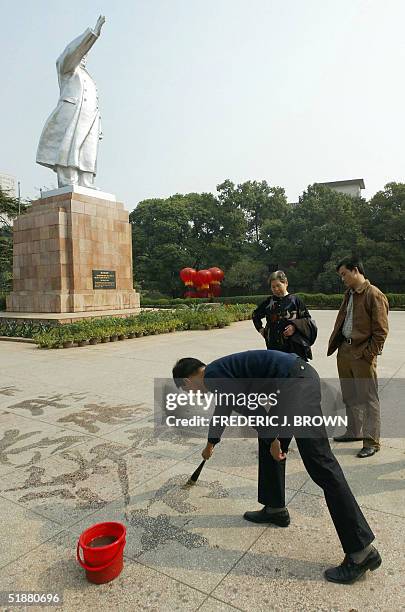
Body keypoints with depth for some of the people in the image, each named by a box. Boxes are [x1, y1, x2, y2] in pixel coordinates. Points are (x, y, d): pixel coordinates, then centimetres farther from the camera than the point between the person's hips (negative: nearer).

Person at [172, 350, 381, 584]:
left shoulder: (212, 376, -6)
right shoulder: (220, 371, 24)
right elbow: (222, 408, 41)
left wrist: (272, 439, 0)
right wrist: (211, 443, 57)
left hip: (297, 384, -10)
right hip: (299, 374, 10)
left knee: (320, 465, -7)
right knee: (269, 444, 23)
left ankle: (362, 551, 2)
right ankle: (275, 508, 37)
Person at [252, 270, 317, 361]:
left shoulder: (295, 300, 2)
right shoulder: (269, 302, 11)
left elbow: (308, 320, 2)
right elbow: (255, 315, 26)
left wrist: (295, 326, -13)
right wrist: (260, 329, 14)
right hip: (273, 347, 3)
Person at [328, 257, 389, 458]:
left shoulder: (374, 295, -12)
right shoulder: (349, 294, 14)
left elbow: (381, 330, -14)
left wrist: (369, 354, -15)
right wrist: (335, 344, 12)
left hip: (363, 354, -8)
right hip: (344, 350, 9)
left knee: (368, 399, 2)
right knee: (350, 396, 18)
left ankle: (371, 441, 12)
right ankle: (354, 432, 33)